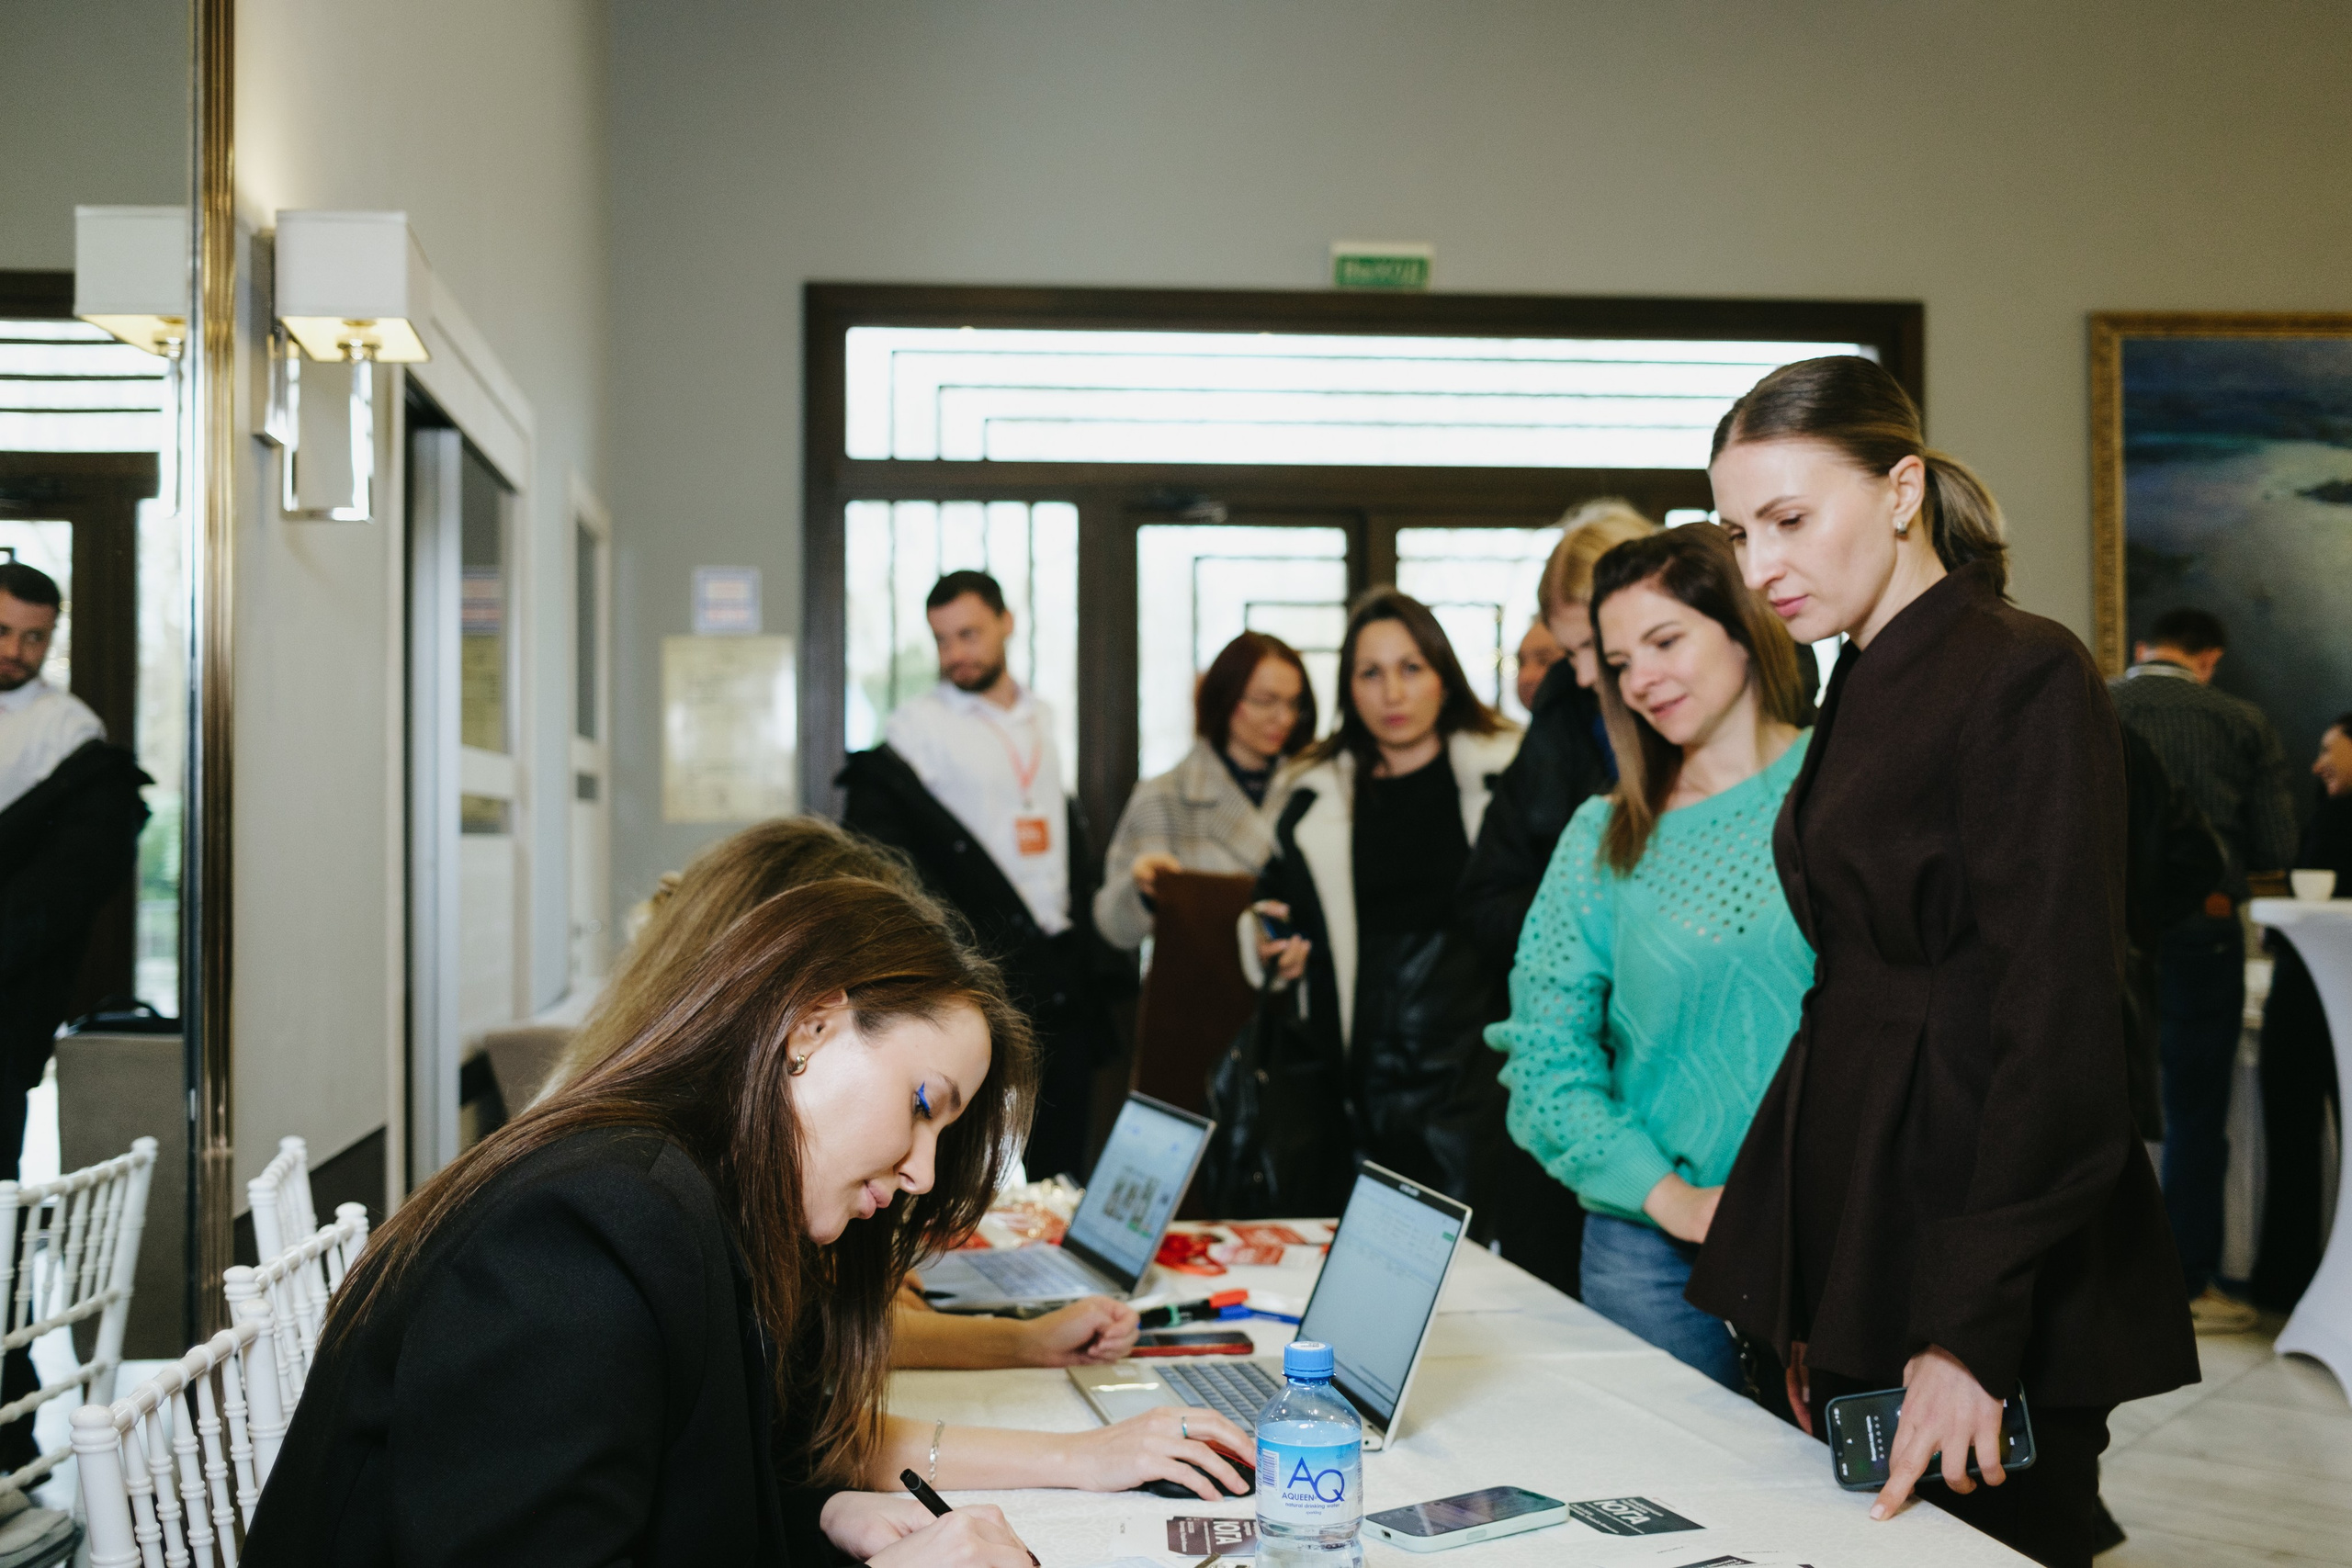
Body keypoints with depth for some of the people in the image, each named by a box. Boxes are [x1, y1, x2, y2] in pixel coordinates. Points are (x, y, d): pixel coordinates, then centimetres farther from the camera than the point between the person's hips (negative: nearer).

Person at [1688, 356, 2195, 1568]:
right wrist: (1805, 1312, 11)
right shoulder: (1866, 692, 13)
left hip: (1990, 1289, -8)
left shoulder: (2025, 677, -13)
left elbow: (2060, 1026, -18)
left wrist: (1971, 1328, -21)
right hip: (1862, 1261, 8)